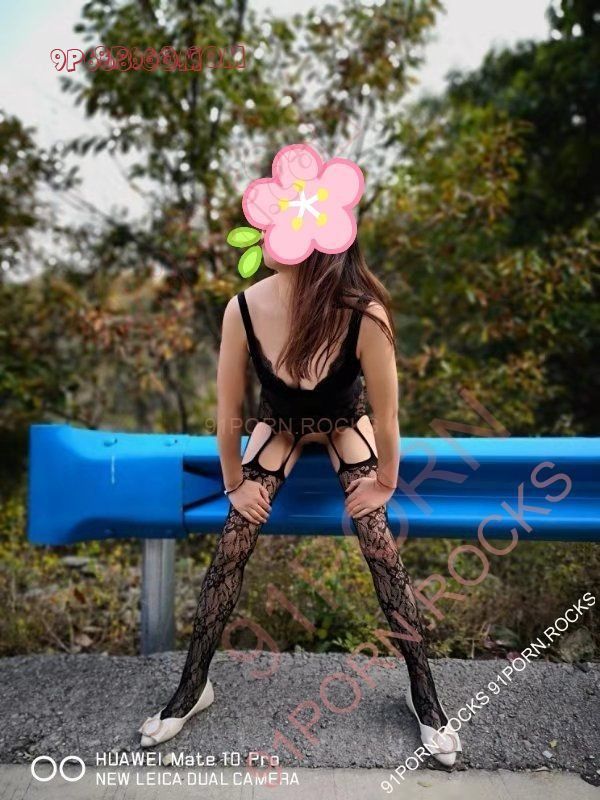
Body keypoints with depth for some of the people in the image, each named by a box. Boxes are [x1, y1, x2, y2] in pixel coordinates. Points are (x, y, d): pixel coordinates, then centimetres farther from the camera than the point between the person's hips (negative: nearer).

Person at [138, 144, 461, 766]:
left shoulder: (365, 316, -38)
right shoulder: (244, 309, -32)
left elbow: (384, 417, -22)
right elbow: (228, 412, -17)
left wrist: (384, 482, -10)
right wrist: (235, 481, -7)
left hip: (345, 425, -1)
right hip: (280, 425, 2)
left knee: (379, 546, -12)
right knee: (231, 545, -7)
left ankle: (424, 694, 9)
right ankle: (192, 688, 13)